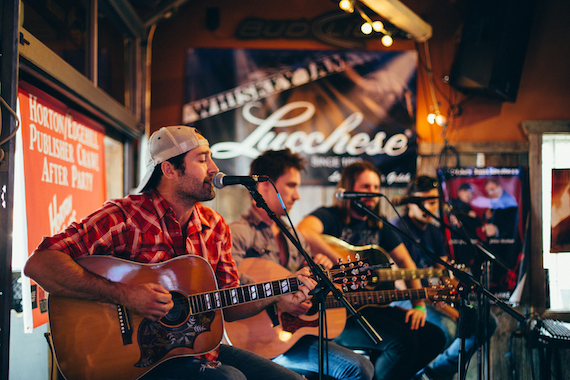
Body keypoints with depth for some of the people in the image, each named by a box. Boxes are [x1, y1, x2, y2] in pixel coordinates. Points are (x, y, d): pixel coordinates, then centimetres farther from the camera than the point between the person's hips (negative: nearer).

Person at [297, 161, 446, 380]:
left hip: (370, 305, 9)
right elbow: (304, 231, -31)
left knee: (434, 337, 0)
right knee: (403, 342, -26)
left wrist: (419, 305, 7)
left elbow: (405, 261, 18)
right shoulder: (330, 217, -7)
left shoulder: (377, 227, 17)